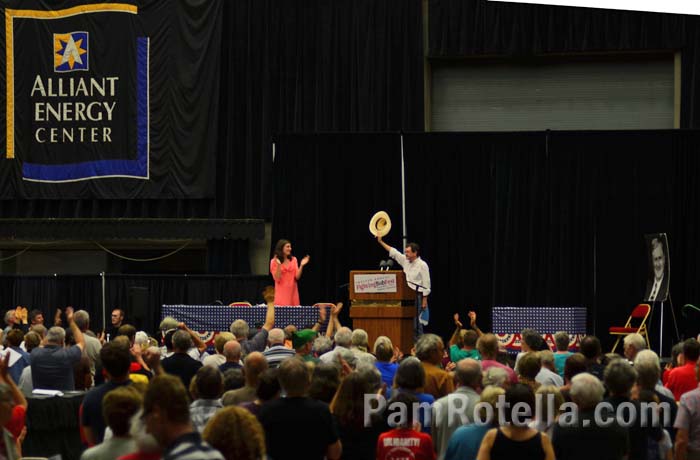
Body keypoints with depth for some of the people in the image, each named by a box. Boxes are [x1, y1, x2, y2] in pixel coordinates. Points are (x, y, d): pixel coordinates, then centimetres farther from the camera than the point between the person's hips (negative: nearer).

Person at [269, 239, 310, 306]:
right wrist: (278, 265, -21)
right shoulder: (274, 262, -2)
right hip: (282, 292, -3)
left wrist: (301, 265, -10)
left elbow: (297, 277, 3)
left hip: (292, 292, 3)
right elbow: (277, 279, -10)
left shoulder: (293, 260, 8)